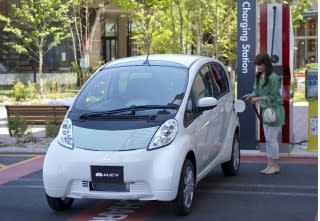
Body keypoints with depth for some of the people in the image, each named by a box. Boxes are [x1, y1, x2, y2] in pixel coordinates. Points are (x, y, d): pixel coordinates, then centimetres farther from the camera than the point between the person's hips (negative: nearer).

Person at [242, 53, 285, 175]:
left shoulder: (273, 77, -18)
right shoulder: (259, 76, 5)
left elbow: (273, 96, -18)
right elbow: (257, 91, 10)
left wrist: (258, 99, -20)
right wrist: (251, 95, -10)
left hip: (275, 110, -8)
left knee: (272, 138, -4)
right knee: (267, 139, 11)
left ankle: (275, 166, 6)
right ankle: (270, 165, 18)